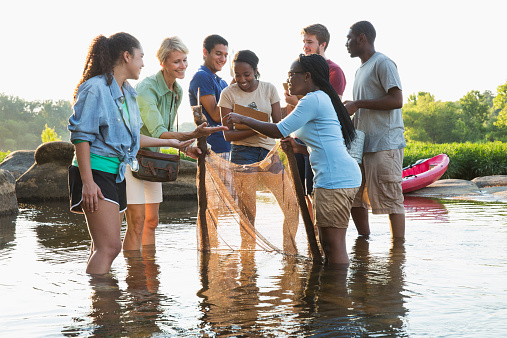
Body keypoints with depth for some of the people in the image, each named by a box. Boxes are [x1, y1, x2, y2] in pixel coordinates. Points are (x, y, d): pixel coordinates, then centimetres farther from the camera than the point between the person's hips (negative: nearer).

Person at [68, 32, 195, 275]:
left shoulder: (127, 93, 17)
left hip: (117, 174, 9)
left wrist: (170, 143, 27)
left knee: (104, 248, 7)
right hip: (96, 172, -9)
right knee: (110, 246, -18)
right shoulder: (95, 88, -10)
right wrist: (87, 181, -20)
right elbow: (81, 136, -14)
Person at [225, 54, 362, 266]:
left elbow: (279, 131, -11)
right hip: (346, 176, 11)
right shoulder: (323, 99, 23)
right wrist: (300, 147, 13)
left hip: (335, 177, -11)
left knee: (334, 245, -8)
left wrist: (243, 119, -2)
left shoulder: (313, 99, -9)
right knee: (327, 243, 12)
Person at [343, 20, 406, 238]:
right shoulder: (361, 70, 22)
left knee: (390, 199, -8)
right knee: (354, 197, 11)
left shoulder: (382, 63, -6)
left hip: (384, 144, -10)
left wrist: (358, 104, -15)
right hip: (362, 144, 10)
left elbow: (396, 100, -17)